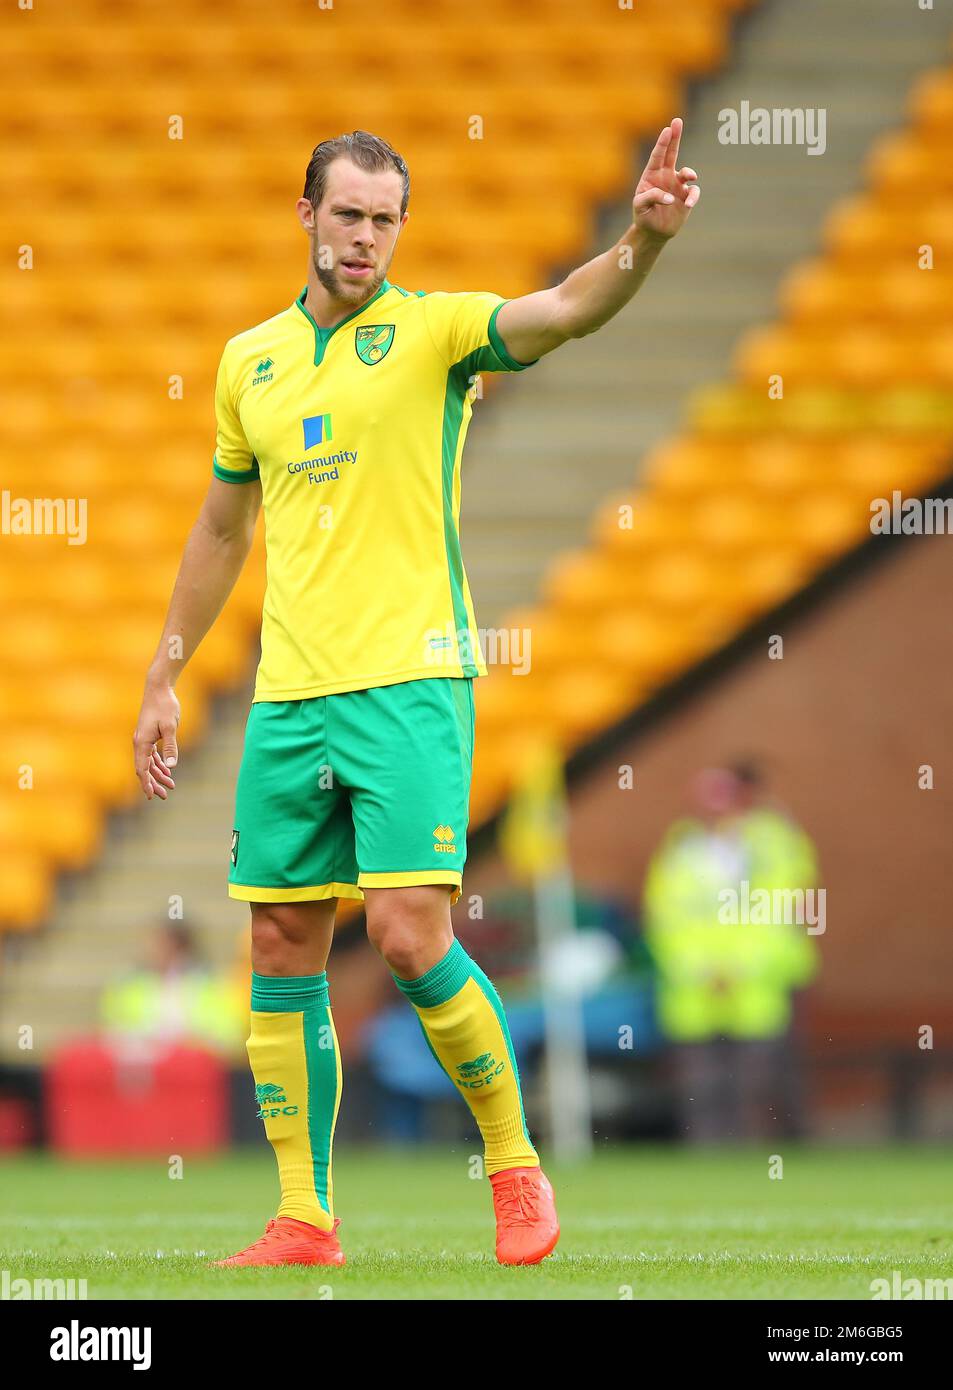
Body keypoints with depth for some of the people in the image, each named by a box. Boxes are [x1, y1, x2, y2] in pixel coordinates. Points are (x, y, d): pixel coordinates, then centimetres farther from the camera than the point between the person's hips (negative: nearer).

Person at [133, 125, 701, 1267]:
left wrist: (642, 241, -40)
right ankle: (304, 1217, 13)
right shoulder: (249, 360, 13)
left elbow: (566, 311, -21)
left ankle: (515, 1163, 4)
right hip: (286, 699, 5)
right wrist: (164, 679, 21)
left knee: (409, 936, -14)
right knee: (281, 954, 5)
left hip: (409, 680, -5)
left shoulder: (432, 328, -2)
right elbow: (220, 532, 23)